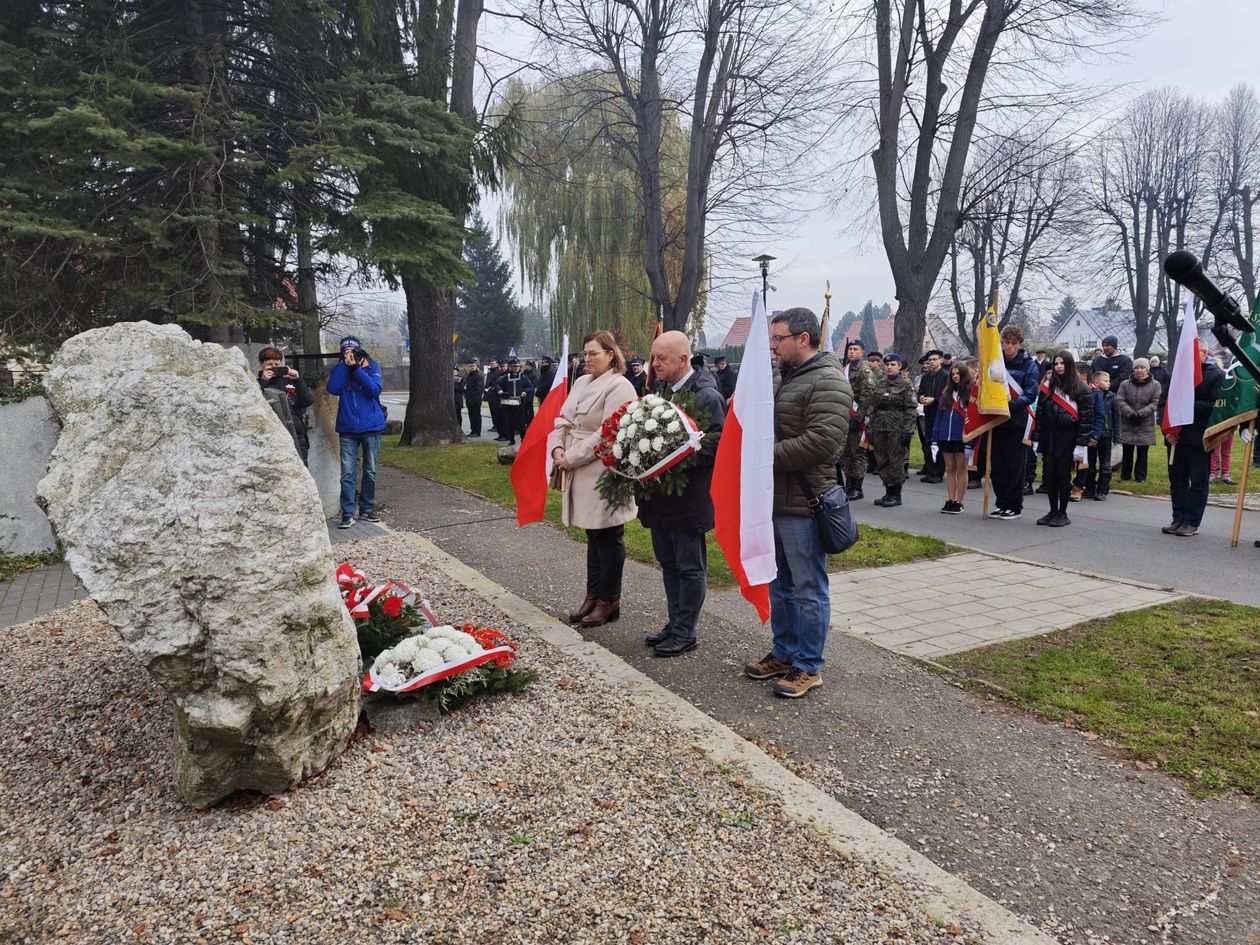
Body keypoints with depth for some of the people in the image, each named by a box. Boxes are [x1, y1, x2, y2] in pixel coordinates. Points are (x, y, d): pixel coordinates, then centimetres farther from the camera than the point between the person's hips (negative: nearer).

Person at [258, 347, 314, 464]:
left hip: (297, 438, 4)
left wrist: (298, 380, -5)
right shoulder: (258, 384, 6)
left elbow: (309, 400, 5)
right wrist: (262, 382, -14)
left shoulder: (290, 380, 15)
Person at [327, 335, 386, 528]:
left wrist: (356, 368, -17)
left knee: (370, 472, 9)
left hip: (371, 427, 0)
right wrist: (345, 365, -13)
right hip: (348, 429, 0)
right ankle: (348, 514, -3)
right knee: (347, 474, -6)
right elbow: (333, 389, -12)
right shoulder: (339, 369, 6)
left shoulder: (371, 366, 2)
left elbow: (375, 390, -14)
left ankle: (366, 509, 22)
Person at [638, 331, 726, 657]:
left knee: (690, 567, 5)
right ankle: (675, 623, 30)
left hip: (688, 498, -8)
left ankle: (685, 632, 16)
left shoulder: (707, 396, -14)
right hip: (661, 496, 8)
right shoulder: (661, 390, 11)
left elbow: (715, 445, -19)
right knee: (668, 563, 17)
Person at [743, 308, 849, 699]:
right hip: (775, 500, 10)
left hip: (802, 504, -10)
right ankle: (784, 653, 31)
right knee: (779, 584, 18)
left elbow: (820, 442, -25)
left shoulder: (827, 382, -14)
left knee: (808, 589, 2)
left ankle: (809, 666, 14)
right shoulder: (787, 377, 17)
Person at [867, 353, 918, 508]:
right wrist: (870, 428, 10)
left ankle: (896, 495, 6)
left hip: (897, 429, -6)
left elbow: (911, 409, -8)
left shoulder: (906, 385, -4)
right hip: (879, 428, 6)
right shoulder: (880, 385, 13)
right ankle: (888, 492, 18)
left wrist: (907, 431, -14)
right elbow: (873, 407, 15)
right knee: (882, 461, 7)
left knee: (896, 461, -3)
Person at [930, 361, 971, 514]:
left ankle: (959, 502, 8)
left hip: (961, 438, -5)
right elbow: (939, 416, 12)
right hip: (945, 437, 5)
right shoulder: (946, 393, 12)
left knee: (961, 469, 3)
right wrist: (934, 439, 7)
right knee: (950, 469, 9)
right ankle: (950, 501, 14)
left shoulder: (970, 393, -4)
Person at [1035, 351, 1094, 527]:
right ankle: (1053, 511, 18)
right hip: (1049, 438, 4)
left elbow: (1086, 418, -8)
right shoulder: (1048, 386, 9)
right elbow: (1040, 412, 9)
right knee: (1050, 475, 7)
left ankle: (1062, 513, 12)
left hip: (1068, 439, -4)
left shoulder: (1081, 389, -5)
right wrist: (1038, 439, 5)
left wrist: (1082, 444, -14)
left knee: (1063, 476, 1)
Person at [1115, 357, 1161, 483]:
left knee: (1142, 452, 7)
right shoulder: (1125, 384, 3)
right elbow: (1120, 401, -4)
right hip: (1127, 423, 1)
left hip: (1146, 425, -1)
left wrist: (1141, 413, -17)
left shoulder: (1155, 385, 1)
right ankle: (1125, 476, 17)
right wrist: (1130, 413, -18)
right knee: (1127, 451, 6)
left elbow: (1155, 403, -6)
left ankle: (1140, 476, 16)